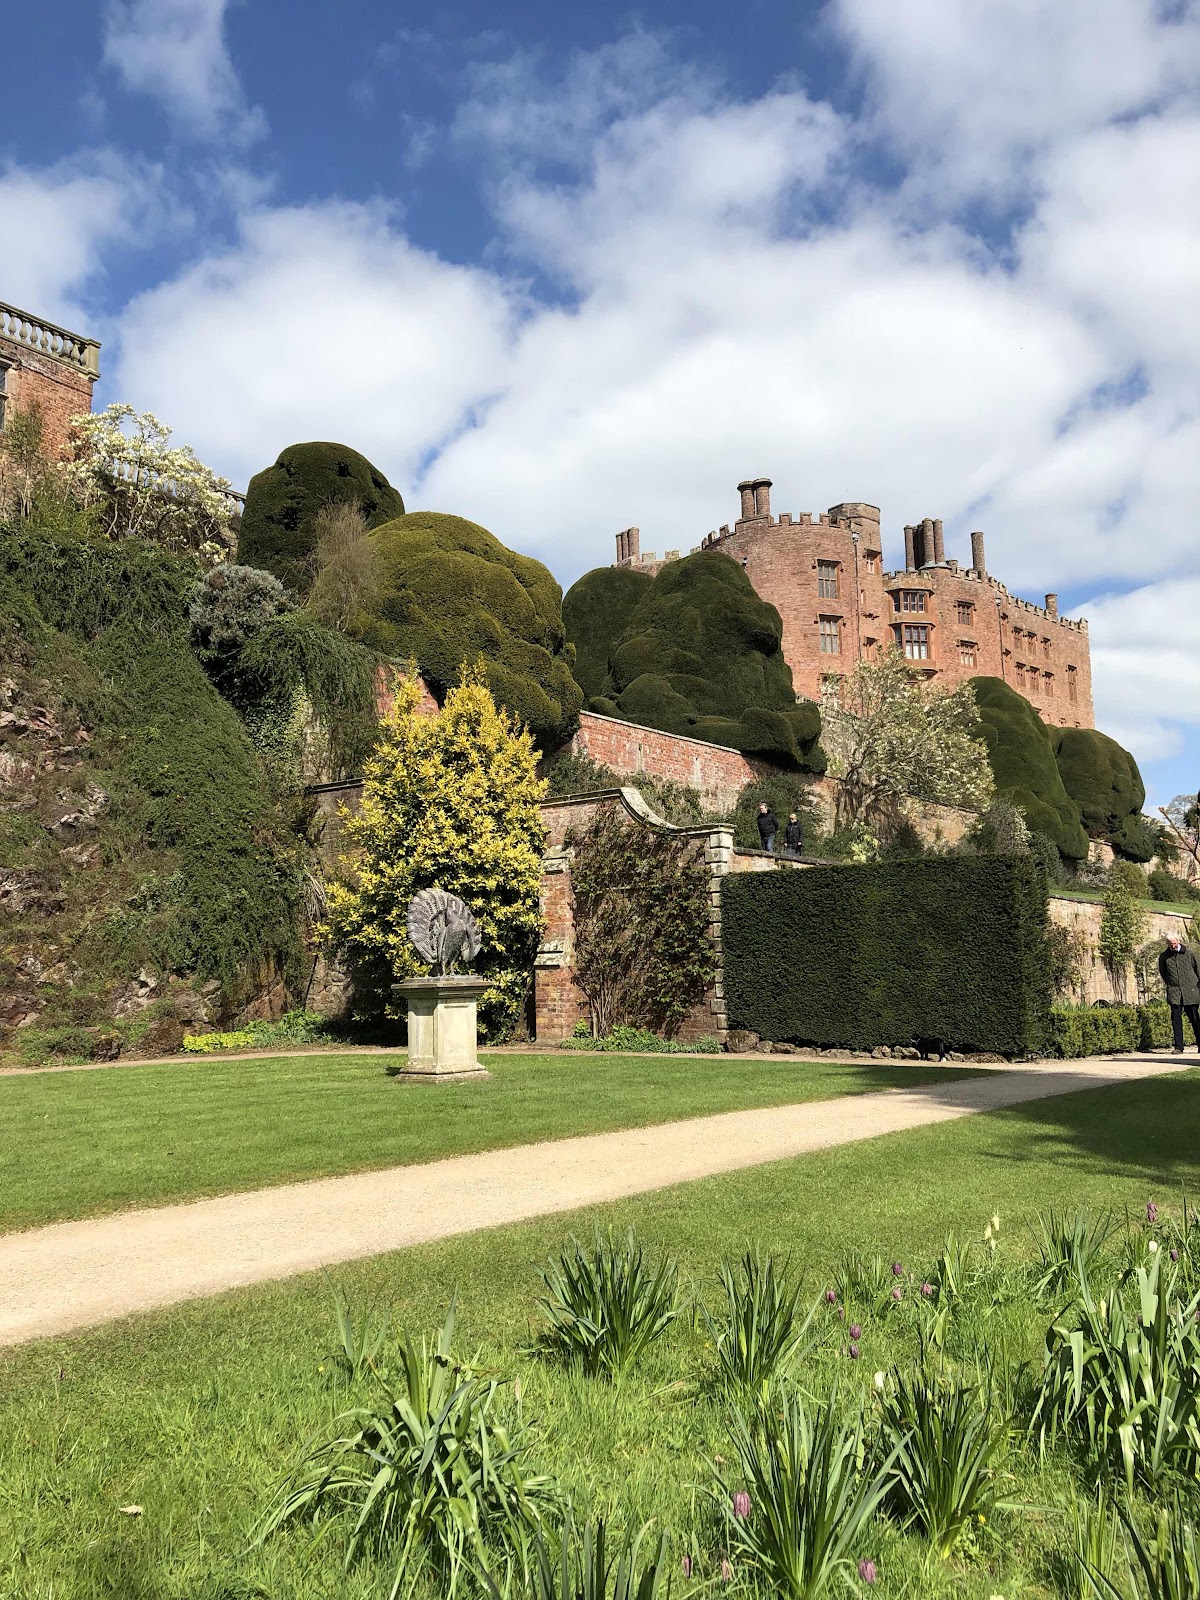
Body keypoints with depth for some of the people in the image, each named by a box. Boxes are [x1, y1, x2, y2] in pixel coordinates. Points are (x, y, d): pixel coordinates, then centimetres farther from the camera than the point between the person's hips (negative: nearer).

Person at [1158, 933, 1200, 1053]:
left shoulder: (1190, 953, 2)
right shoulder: (1164, 957, 5)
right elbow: (1163, 973, 17)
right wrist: (1170, 984, 8)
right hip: (1174, 992, 1)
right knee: (1176, 1019, -4)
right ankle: (1178, 1047, -2)